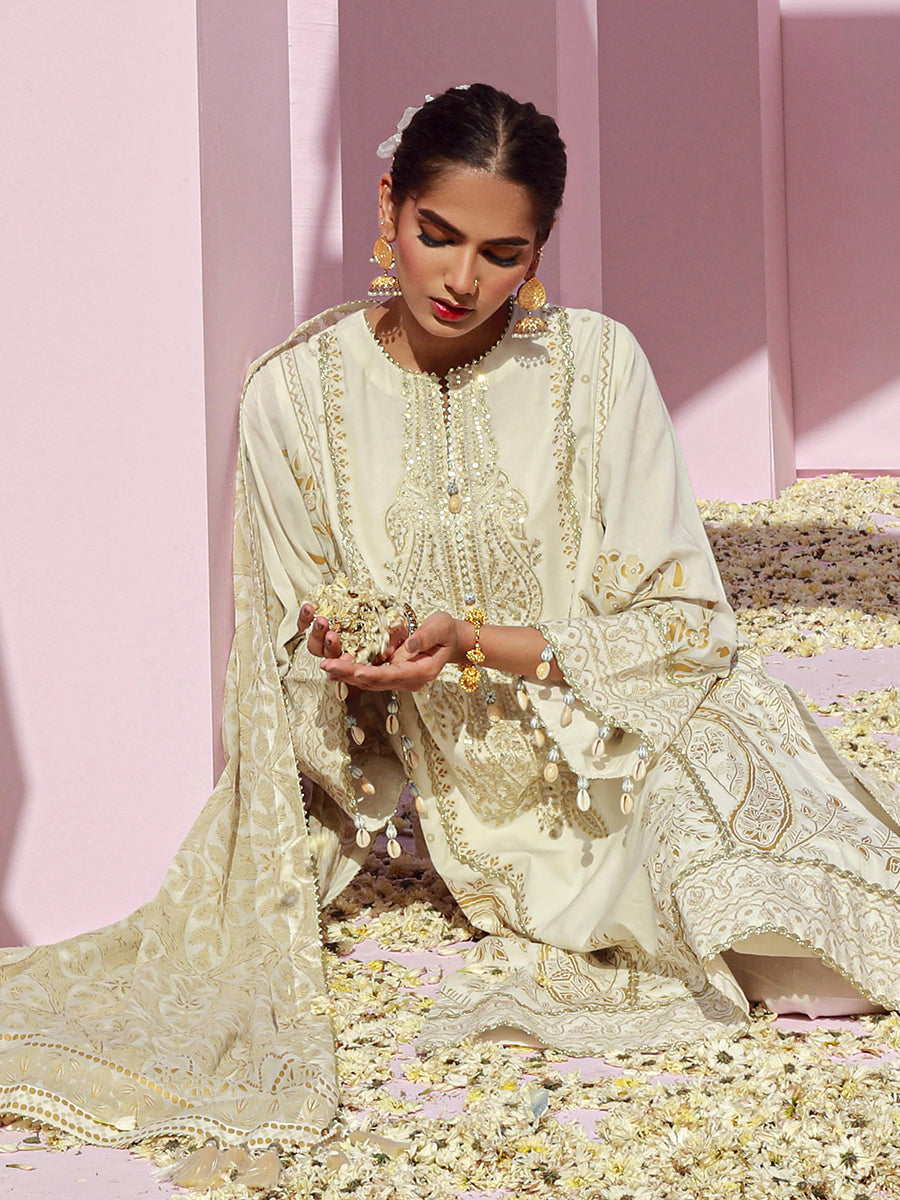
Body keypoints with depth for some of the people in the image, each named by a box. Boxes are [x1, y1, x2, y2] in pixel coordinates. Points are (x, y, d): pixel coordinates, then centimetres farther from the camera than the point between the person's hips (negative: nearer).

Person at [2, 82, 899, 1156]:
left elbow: (680, 619, -9)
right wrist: (332, 653, -20)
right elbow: (288, 657, 4)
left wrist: (478, 644, -21)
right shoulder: (295, 394, -5)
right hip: (443, 784, 3)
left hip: (626, 754, -3)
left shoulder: (596, 364, -9)